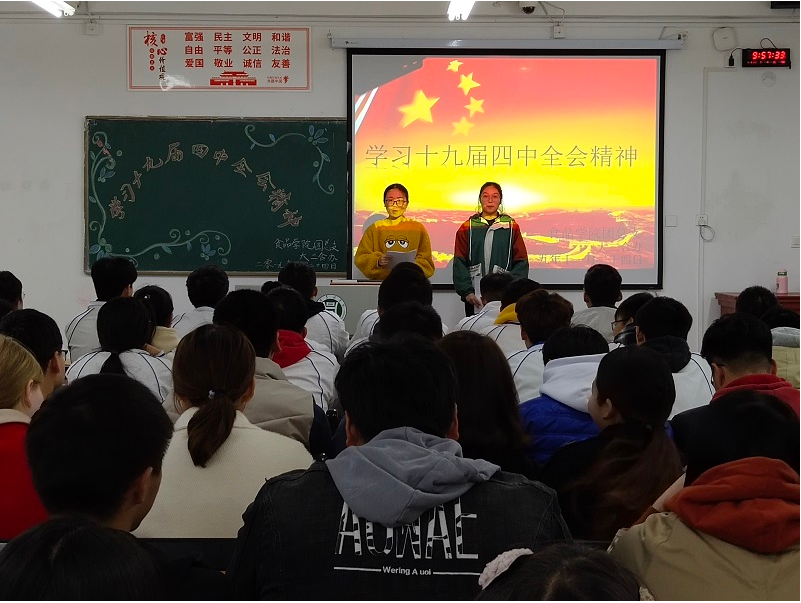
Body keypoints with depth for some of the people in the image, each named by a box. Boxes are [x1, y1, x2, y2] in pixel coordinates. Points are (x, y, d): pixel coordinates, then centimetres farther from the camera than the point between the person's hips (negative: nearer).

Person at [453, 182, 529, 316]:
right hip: (474, 297, 1)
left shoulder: (511, 227, 7)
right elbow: (459, 263, 3)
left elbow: (521, 262, 4)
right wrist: (466, 291, -9)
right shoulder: (467, 228, 8)